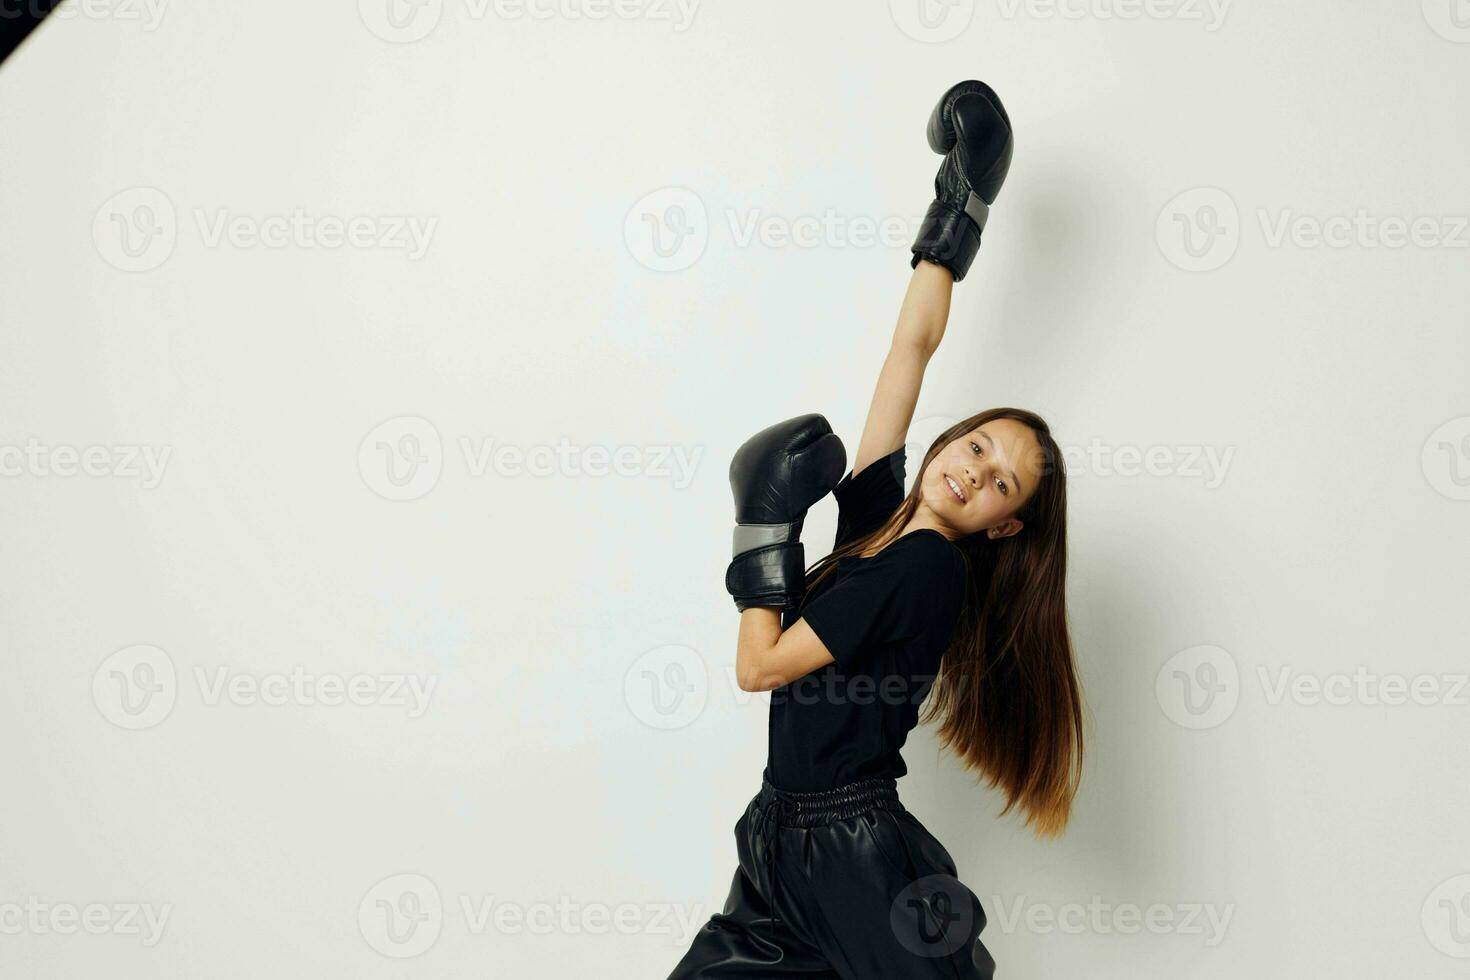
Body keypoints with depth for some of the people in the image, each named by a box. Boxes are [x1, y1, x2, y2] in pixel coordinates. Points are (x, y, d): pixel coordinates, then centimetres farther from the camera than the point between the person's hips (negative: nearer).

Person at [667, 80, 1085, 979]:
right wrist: (960, 208, 13)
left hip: (854, 857, -7)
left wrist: (767, 525, -9)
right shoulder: (876, 508, 4)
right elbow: (913, 347, 8)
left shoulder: (926, 571, -17)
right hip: (782, 839, 8)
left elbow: (759, 665, -17)